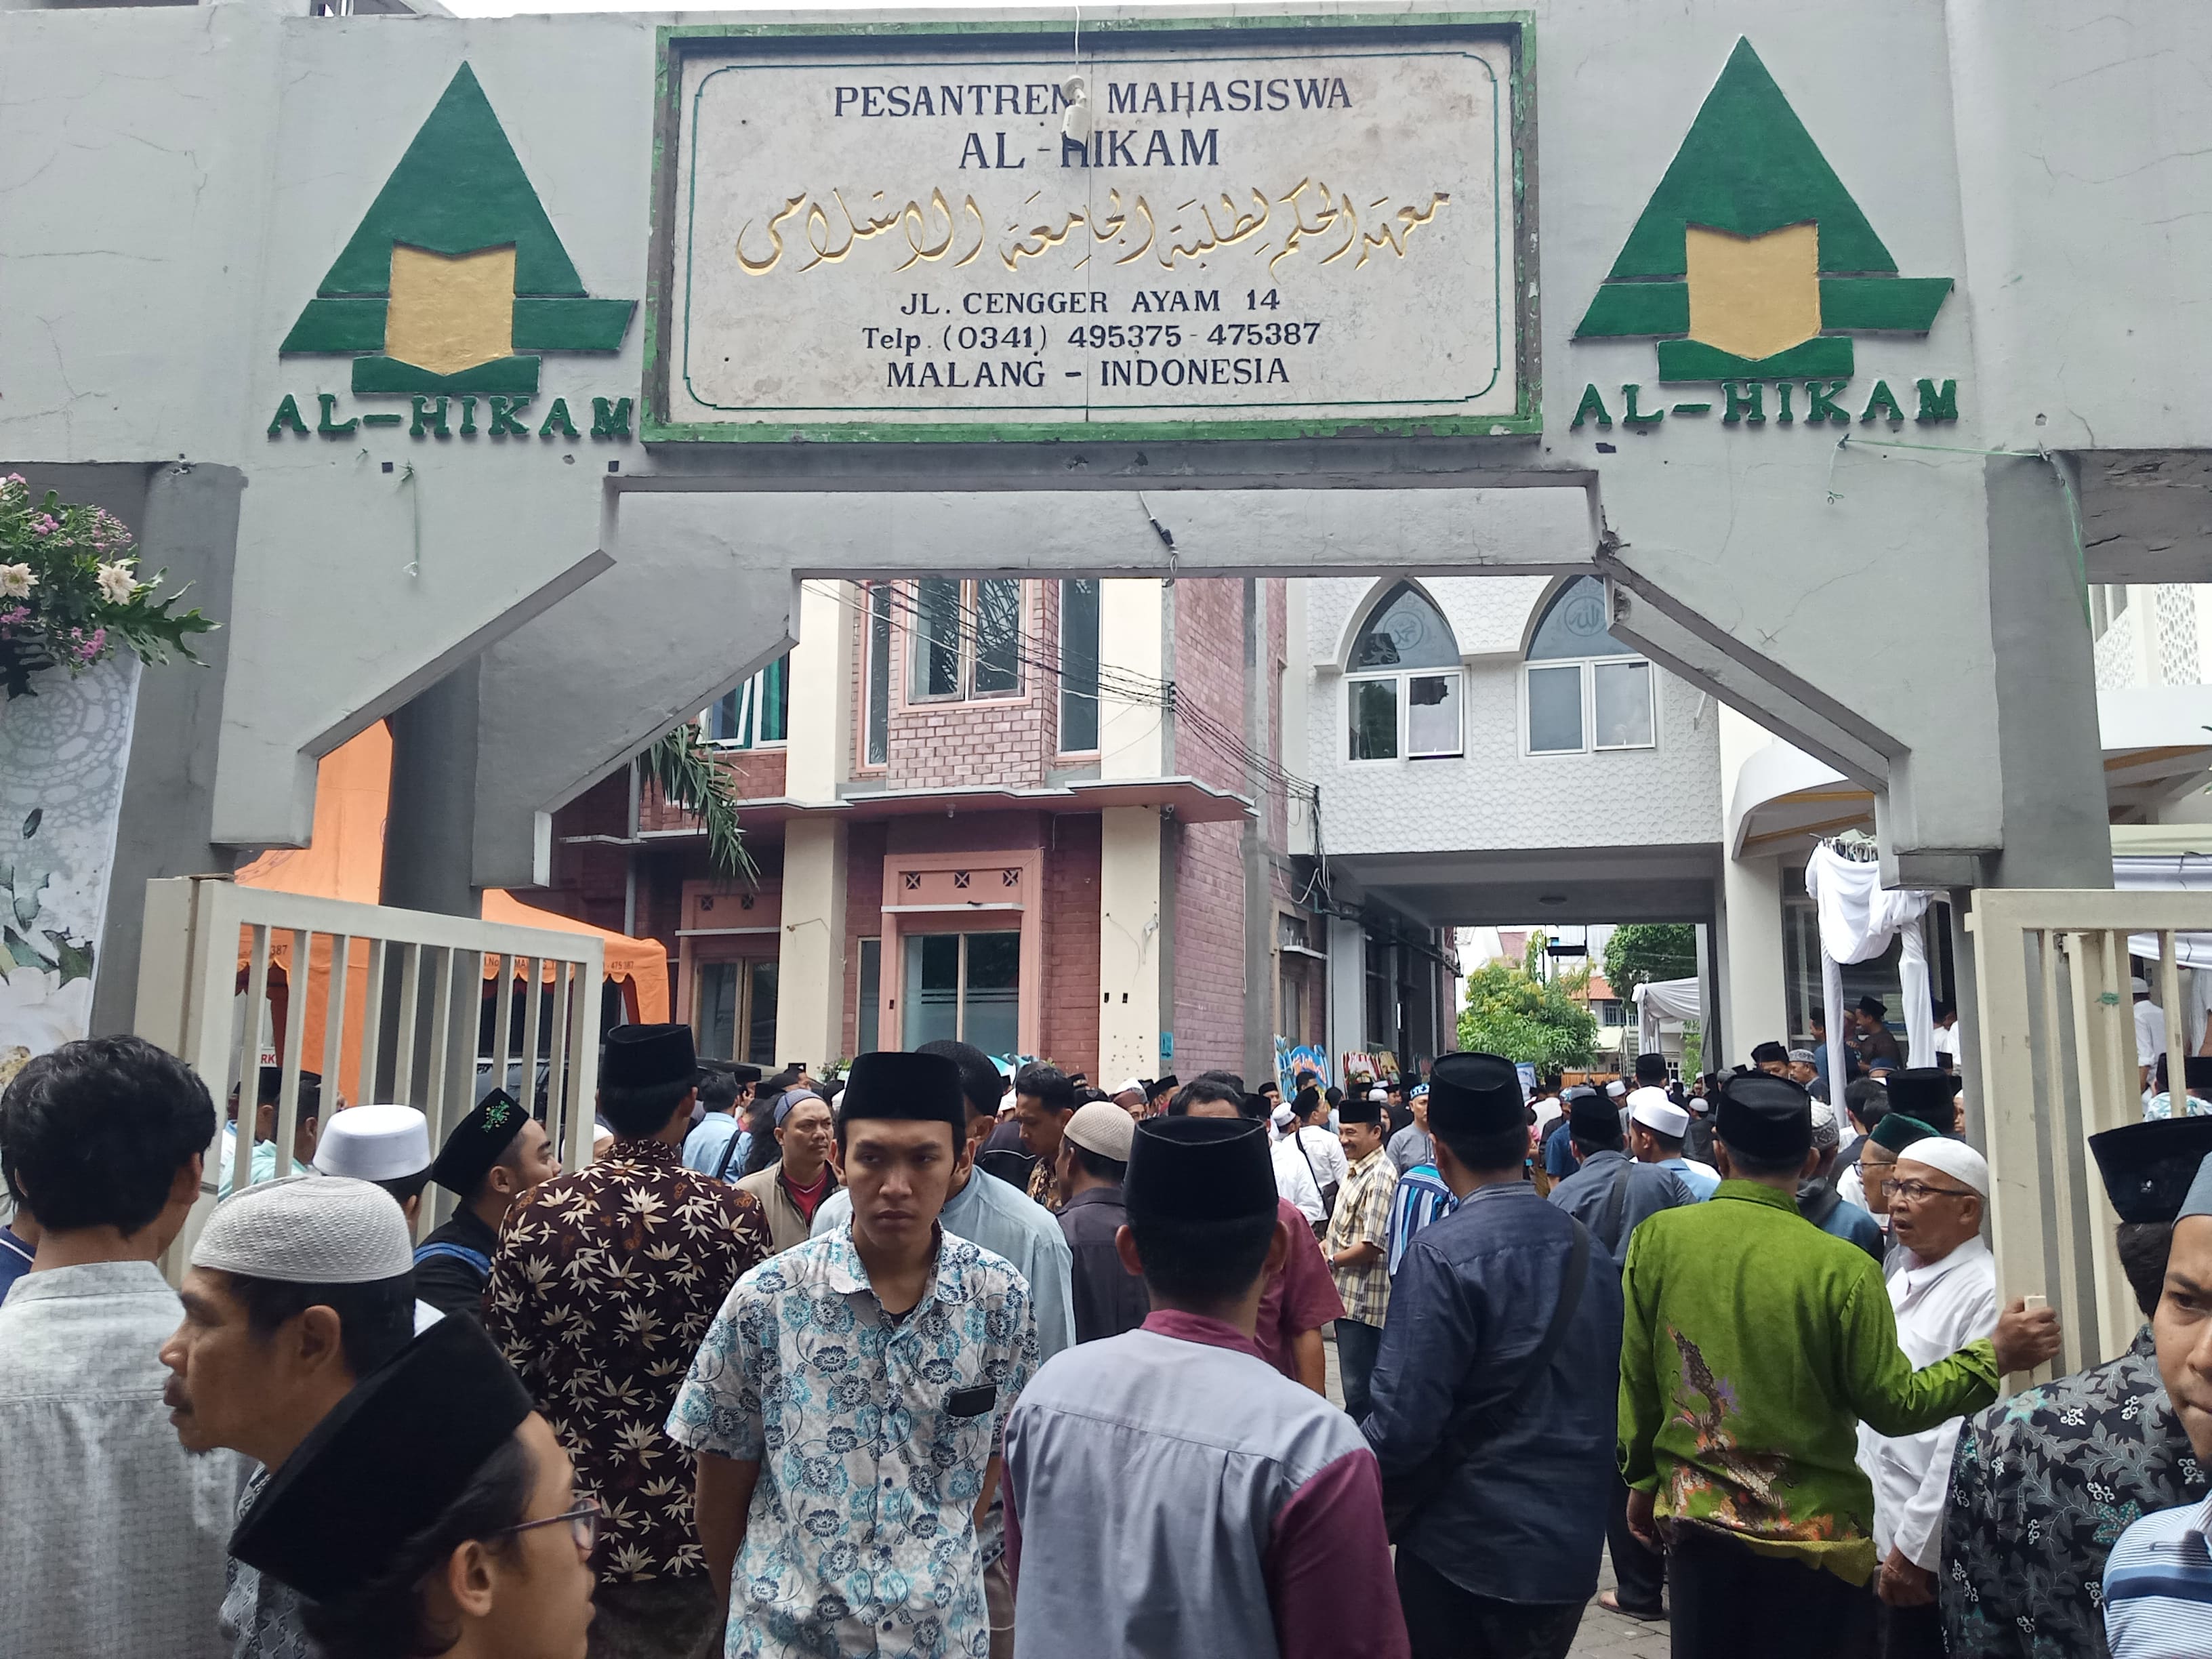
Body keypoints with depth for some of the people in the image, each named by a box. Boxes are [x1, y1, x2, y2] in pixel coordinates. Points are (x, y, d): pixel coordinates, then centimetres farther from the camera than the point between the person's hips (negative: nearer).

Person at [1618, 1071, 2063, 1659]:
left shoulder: (1656, 1239, -10)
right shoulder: (1842, 1269, -17)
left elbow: (1637, 1381, -1)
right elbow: (1893, 1406, -8)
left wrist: (1643, 1478, 14)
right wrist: (1993, 1356, 2)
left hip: (1695, 1519, 2)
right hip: (1816, 1532, -2)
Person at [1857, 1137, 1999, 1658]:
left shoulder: (1985, 1292, -18)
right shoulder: (1903, 1279, 11)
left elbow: (1966, 1437, -23)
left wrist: (1914, 1548, -20)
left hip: (1928, 1554, -8)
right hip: (1872, 1538, 8)